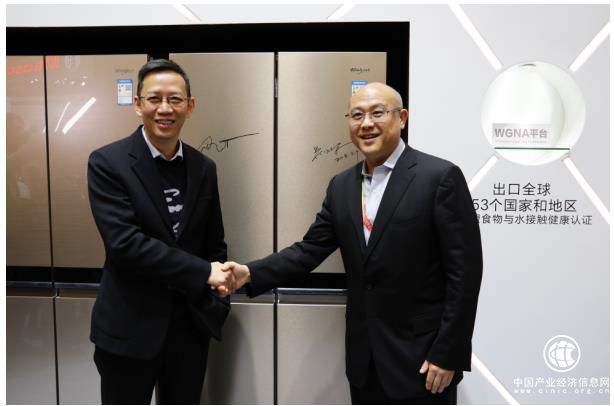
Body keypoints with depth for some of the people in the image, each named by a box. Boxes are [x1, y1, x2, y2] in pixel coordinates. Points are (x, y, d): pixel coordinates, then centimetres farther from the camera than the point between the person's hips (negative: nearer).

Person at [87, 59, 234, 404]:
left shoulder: (203, 168, 3)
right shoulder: (108, 163, -10)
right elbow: (124, 242, -20)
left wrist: (217, 298, -1)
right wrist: (203, 272, -20)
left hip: (191, 324, 4)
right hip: (129, 327, -4)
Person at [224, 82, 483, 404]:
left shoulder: (441, 177, -12)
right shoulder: (341, 186, 5)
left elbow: (464, 271, -13)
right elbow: (310, 250, 3)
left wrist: (447, 355, -13)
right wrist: (251, 273, -11)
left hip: (421, 359, -5)